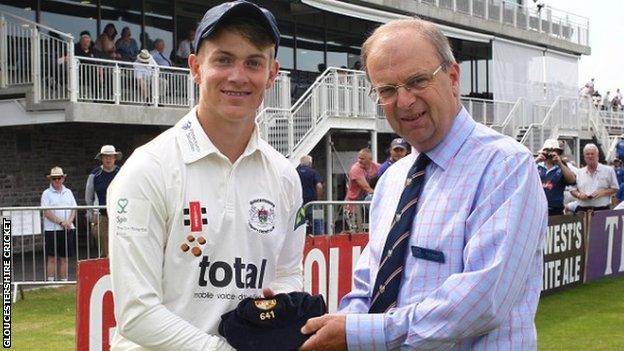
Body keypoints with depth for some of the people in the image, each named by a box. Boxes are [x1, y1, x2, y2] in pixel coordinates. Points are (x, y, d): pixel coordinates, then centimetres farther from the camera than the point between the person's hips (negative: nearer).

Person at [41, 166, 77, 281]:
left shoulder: (68, 192, 13)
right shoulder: (47, 193, 0)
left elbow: (74, 209, 9)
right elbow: (46, 212, -9)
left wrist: (68, 222, -9)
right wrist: (61, 222, -17)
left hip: (67, 230, 4)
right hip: (52, 230, -4)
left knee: (64, 258, 7)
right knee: (52, 258, -3)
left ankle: (64, 281, 12)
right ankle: (50, 282, 0)